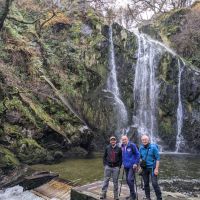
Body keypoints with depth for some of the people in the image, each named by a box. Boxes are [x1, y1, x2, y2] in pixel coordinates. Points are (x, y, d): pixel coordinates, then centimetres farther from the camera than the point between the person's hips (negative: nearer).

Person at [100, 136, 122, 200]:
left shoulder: (119, 149, 1)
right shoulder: (107, 148, 4)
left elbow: (121, 158, 4)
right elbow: (104, 157, 10)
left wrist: (119, 166, -3)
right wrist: (105, 165, 2)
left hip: (116, 167, -1)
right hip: (108, 167, 1)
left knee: (115, 182, 5)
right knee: (106, 181, 2)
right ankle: (103, 194, 10)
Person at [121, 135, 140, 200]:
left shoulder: (132, 145, -12)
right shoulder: (122, 146, 7)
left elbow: (137, 154, -10)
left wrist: (136, 163, -14)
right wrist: (123, 163, 15)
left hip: (132, 166, -7)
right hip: (126, 166, 7)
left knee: (130, 179, -14)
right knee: (127, 180, 11)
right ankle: (132, 194, 24)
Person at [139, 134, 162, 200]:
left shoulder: (153, 147, -11)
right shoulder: (141, 148, 3)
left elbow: (158, 158, -10)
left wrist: (156, 169, -15)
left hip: (152, 167, -5)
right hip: (144, 168, 5)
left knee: (154, 183, -10)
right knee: (146, 184, 11)